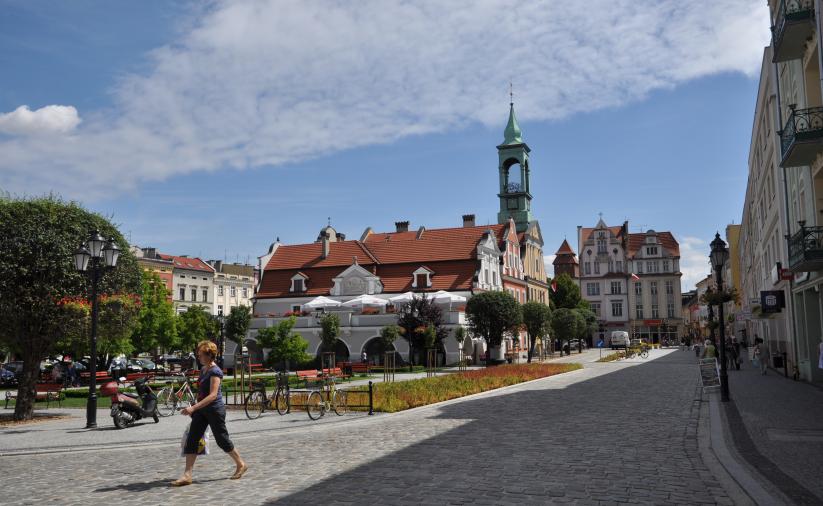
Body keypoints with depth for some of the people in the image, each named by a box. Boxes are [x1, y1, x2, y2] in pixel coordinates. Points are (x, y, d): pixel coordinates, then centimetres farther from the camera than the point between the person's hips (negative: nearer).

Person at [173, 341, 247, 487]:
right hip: (202, 410, 8)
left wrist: (194, 408, -34)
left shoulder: (215, 371, -18)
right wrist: (195, 409, 23)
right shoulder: (203, 370, 10)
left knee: (222, 439, 4)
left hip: (215, 410, -8)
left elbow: (213, 395, -27)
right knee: (191, 440, -1)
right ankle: (187, 475, 0)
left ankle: (241, 464, 23)